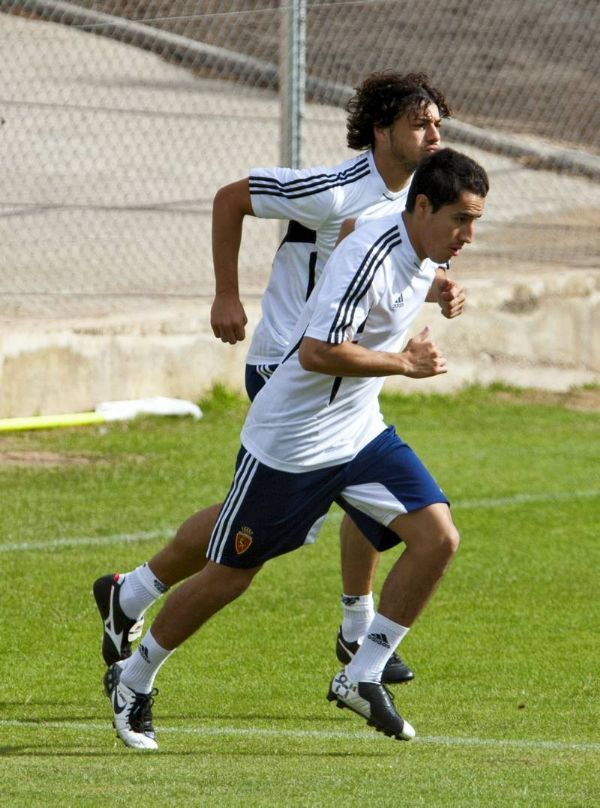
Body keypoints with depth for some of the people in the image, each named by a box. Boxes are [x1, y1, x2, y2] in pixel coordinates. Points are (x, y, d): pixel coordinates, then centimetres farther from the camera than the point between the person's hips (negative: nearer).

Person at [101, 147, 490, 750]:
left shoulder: (423, 253, 2)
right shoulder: (369, 257, -26)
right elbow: (317, 352, -33)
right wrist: (403, 363, -25)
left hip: (360, 434, 8)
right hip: (290, 444, -8)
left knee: (438, 538, -10)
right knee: (228, 577, 5)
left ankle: (362, 676, 0)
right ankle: (132, 680, 26)